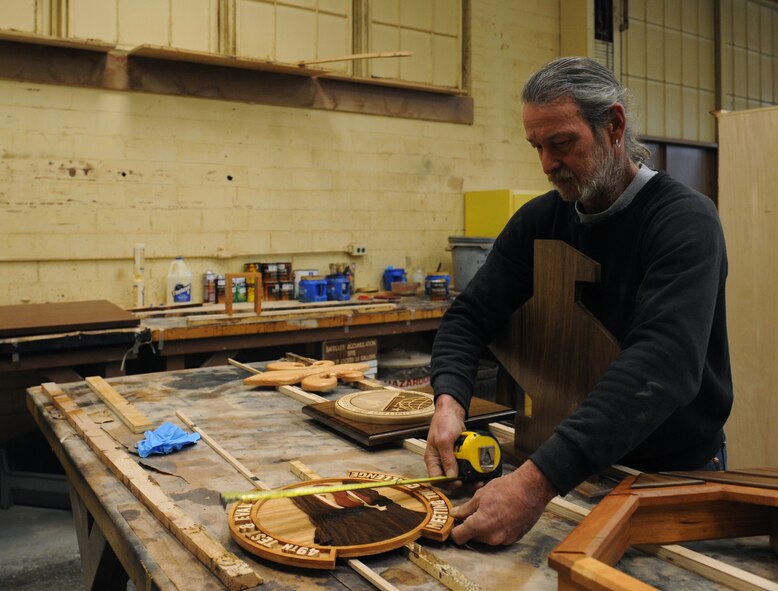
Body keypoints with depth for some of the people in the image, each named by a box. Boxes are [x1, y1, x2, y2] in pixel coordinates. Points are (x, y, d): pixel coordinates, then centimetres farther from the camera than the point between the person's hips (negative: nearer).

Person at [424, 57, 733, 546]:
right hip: (578, 465, 4)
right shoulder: (539, 220, -2)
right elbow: (470, 316, -3)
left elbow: (663, 364, -33)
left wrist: (539, 480, -43)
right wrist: (449, 400, -25)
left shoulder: (685, 221, -19)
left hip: (677, 473, -3)